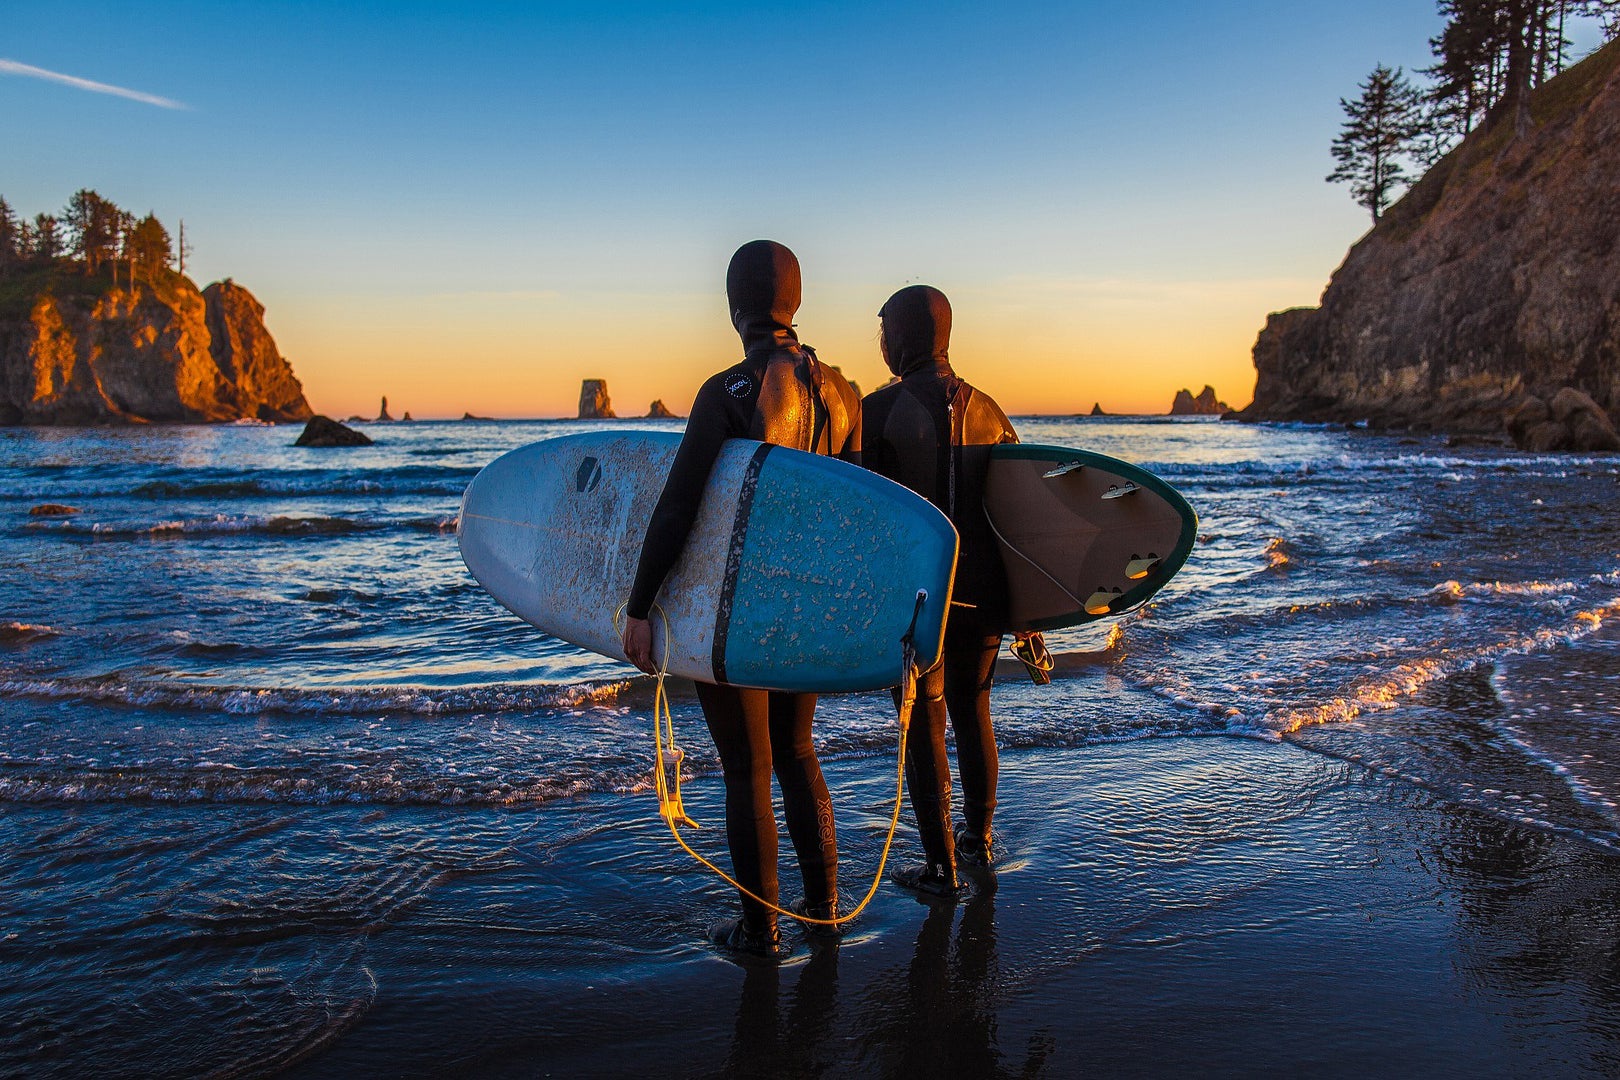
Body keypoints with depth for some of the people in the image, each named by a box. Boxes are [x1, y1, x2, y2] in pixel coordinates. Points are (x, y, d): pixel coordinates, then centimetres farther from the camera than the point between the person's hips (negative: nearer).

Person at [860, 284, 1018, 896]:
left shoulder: (879, 410, -9)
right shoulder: (985, 409, 4)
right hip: (982, 590, 5)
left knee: (924, 725, 6)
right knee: (972, 711, 20)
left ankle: (941, 867, 11)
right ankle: (979, 839, 34)